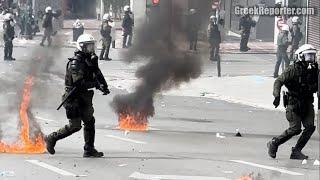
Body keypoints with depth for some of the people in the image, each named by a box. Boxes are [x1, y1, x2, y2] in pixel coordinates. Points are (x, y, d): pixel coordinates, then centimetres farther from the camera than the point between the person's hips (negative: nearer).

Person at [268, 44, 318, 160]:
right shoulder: (293, 70, -12)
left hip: (307, 102, 5)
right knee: (295, 129, -12)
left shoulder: (314, 70, 4)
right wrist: (277, 96, -29)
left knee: (310, 126, -11)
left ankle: (296, 151, 1)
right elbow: (279, 81, -16)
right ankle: (274, 144, 10)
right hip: (294, 102, -5)